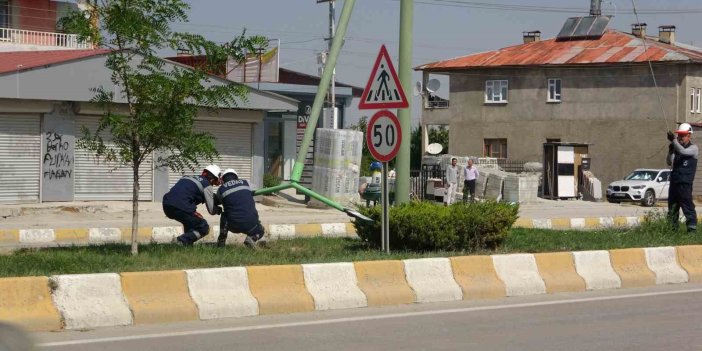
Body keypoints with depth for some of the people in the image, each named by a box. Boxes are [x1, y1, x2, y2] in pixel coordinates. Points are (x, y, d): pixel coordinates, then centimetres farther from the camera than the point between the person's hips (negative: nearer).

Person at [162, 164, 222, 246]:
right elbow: (211, 210, 5)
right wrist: (218, 210, 27)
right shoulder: (206, 184, 6)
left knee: (190, 220, 32)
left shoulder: (187, 177, 26)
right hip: (181, 207, -8)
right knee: (204, 228, 6)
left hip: (166, 205, 8)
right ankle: (182, 241, -13)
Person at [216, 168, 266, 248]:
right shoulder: (245, 183, 8)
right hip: (251, 225, 0)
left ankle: (221, 241, 23)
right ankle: (252, 238, 0)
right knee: (260, 231, 33)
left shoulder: (221, 190, 4)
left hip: (234, 226, 0)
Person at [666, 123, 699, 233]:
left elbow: (683, 151, -22)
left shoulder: (693, 148, -2)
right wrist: (670, 152, -7)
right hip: (674, 182, 7)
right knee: (672, 207, 10)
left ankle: (692, 228, -9)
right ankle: (672, 228, 17)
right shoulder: (676, 148, 16)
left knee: (688, 206, -10)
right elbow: (669, 163, 10)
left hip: (685, 183, -7)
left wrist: (673, 140, -29)